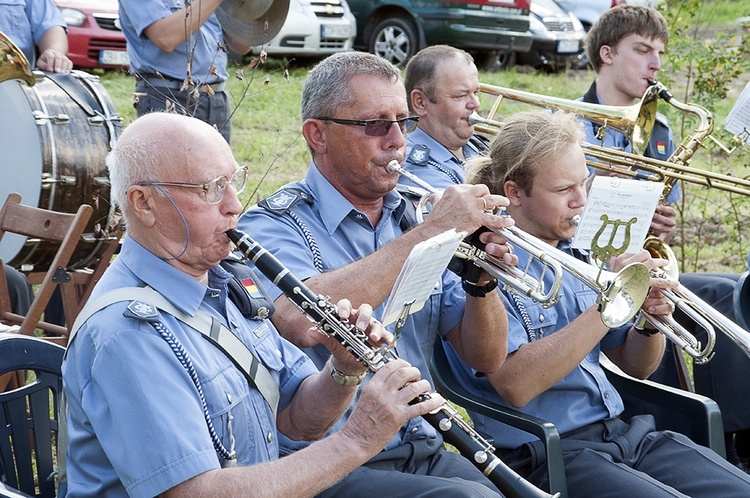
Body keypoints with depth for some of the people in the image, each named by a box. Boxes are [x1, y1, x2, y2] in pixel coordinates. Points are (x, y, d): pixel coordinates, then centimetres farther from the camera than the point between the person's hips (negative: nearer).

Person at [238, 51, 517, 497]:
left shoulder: (411, 219, 12)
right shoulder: (272, 227, -5)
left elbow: (487, 359, 11)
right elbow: (300, 322, -28)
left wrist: (481, 282, -10)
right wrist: (428, 233, -22)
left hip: (427, 453, 6)